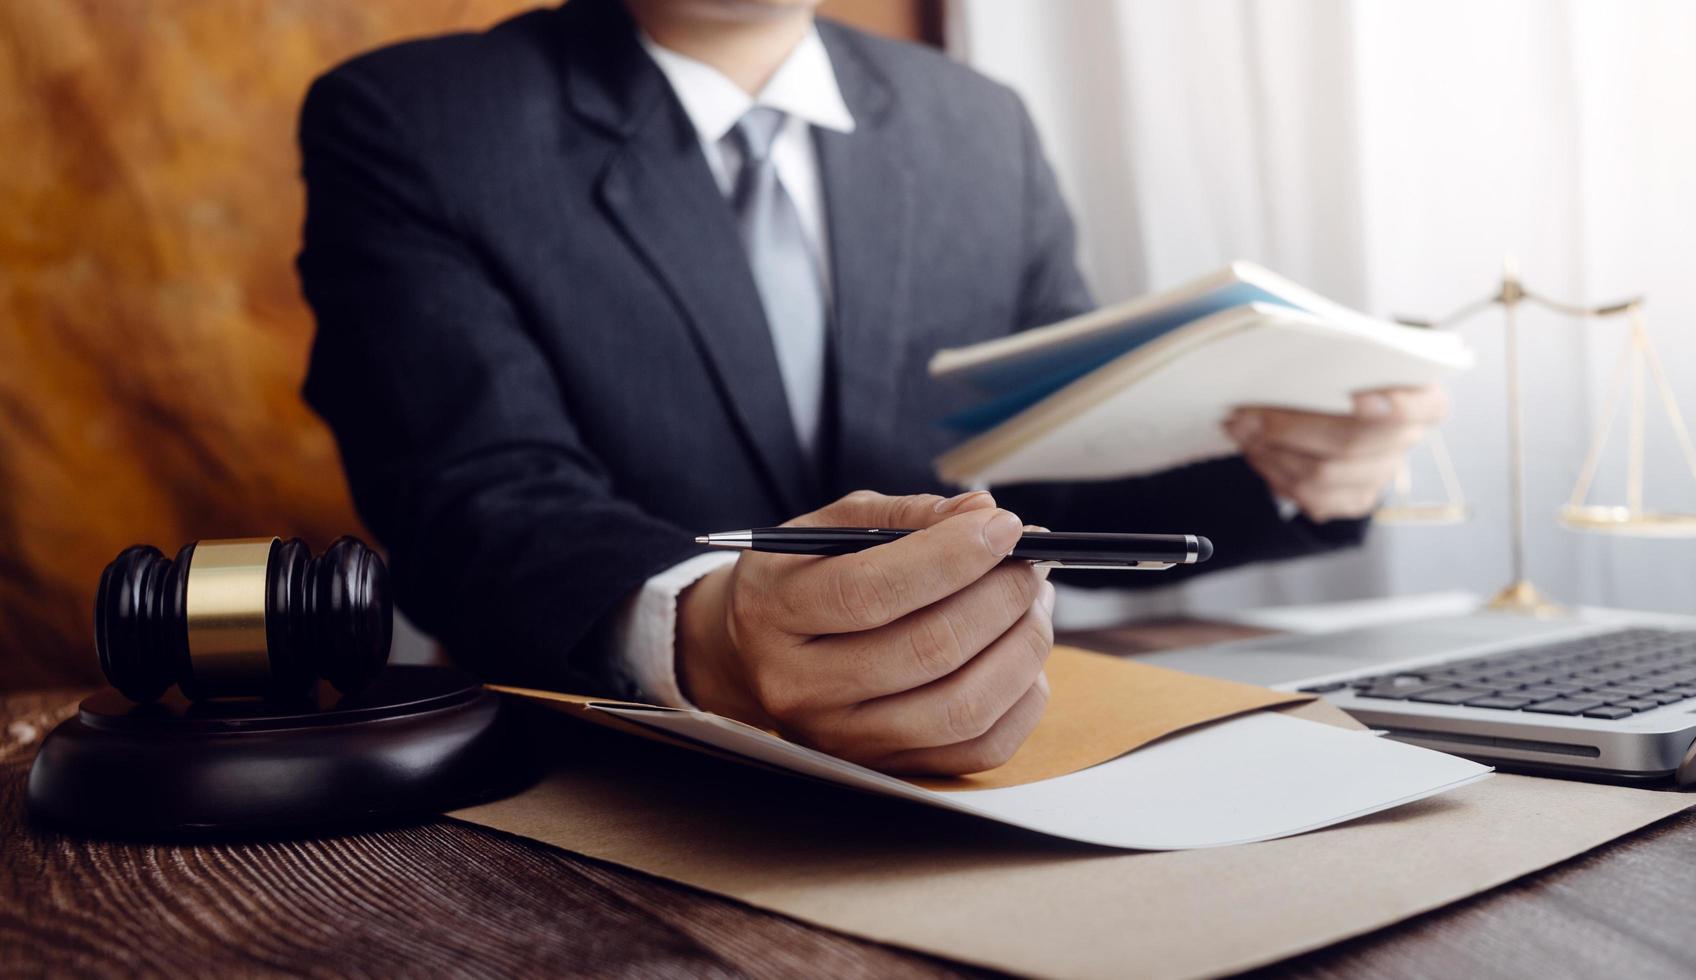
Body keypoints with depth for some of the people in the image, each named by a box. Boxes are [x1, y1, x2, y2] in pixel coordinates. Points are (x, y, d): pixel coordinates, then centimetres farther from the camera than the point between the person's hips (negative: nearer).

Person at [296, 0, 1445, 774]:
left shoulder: (983, 128, 11)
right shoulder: (403, 126, -3)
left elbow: (1054, 489, 14)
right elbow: (482, 499, -17)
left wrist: (1271, 474, -4)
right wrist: (699, 642, -37)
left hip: (980, 774, 3)